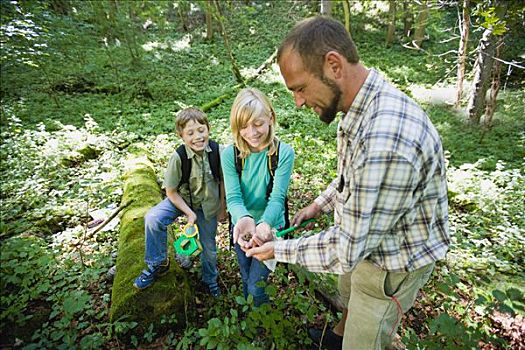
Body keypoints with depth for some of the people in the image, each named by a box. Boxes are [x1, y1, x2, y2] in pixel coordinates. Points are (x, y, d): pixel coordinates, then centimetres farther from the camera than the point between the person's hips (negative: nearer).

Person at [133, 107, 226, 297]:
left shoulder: (218, 151, -21)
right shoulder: (179, 157, -26)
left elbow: (223, 180, -6)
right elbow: (171, 192, -16)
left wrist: (222, 207, 0)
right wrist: (189, 213, -19)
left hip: (208, 204, 2)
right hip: (181, 199, -1)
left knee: (209, 246, 14)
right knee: (152, 219, -28)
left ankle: (210, 280, 45)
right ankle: (158, 264, -2)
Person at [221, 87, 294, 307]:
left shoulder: (283, 153, -20)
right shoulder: (230, 154, -15)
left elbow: (277, 197, -23)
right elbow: (233, 197, -20)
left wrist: (265, 224, -43)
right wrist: (243, 219, -43)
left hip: (270, 227, -3)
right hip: (241, 226, 3)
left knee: (256, 286, 6)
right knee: (246, 281, 24)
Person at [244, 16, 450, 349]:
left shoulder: (386, 141, -40)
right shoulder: (361, 105, -7)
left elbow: (347, 250, -32)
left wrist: (279, 249, -19)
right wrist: (320, 203, 5)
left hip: (392, 263, -9)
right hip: (363, 240, 9)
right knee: (349, 293, 34)